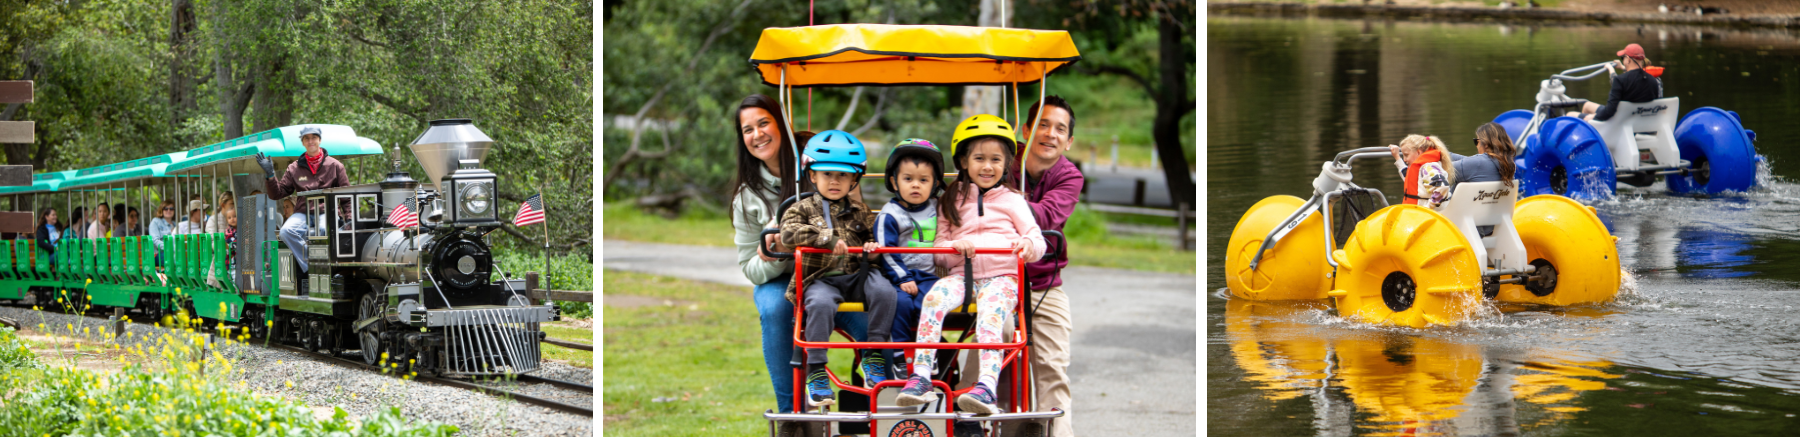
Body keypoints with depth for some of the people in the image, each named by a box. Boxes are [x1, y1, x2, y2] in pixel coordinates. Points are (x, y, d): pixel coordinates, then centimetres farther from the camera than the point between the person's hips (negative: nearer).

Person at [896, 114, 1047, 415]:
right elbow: (939, 250, 14)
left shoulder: (1012, 200, 15)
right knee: (935, 297, -30)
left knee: (990, 315, -32)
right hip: (962, 274, 2)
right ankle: (920, 378, -37)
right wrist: (956, 247, -10)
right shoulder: (952, 202, 20)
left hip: (1002, 276, -2)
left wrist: (1029, 246, -16)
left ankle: (987, 387, -49)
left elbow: (1038, 241, 8)